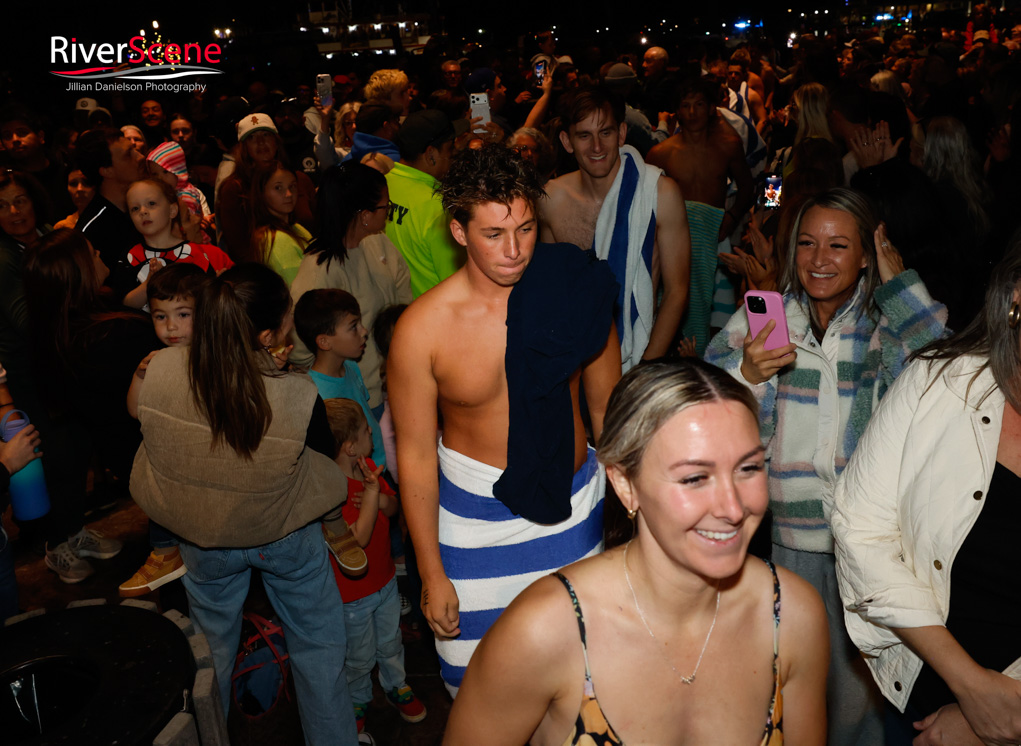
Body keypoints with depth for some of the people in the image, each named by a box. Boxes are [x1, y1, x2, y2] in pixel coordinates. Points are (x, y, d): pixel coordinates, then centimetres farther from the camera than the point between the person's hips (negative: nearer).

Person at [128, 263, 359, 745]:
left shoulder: (159, 372, -26)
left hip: (203, 540, 4)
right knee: (318, 648, 22)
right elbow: (326, 460, -14)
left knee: (211, 651, 30)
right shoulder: (300, 398, -33)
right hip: (286, 539, -3)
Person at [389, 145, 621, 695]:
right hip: (476, 514, -2)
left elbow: (606, 405, 3)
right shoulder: (421, 329, -18)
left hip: (574, 503, 2)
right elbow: (415, 455, -9)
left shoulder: (576, 293, -11)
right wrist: (431, 575, -4)